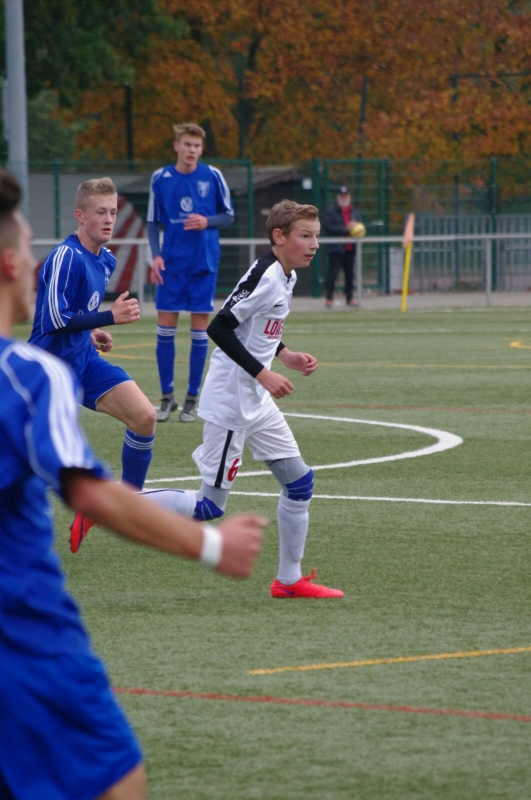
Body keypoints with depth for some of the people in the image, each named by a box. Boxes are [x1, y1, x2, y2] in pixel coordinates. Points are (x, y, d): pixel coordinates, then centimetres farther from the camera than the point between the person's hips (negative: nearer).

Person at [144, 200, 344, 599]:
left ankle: (290, 579, 19)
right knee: (211, 505, -6)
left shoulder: (287, 277, 10)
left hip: (257, 402, 10)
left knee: (299, 482, 10)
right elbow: (220, 327, -24)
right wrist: (263, 374, -25)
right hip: (231, 404, -10)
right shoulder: (265, 278, -20)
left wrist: (286, 356, 11)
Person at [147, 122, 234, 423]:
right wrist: (156, 255, -5)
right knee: (166, 327, -1)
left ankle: (193, 399, 9)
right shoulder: (161, 178, 1)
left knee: (199, 329, 1)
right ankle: (167, 396, 11)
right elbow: (153, 222, 7)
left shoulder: (213, 177, -2)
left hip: (204, 264, -1)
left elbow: (229, 215, 4)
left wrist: (207, 221, -15)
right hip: (171, 264, 1)